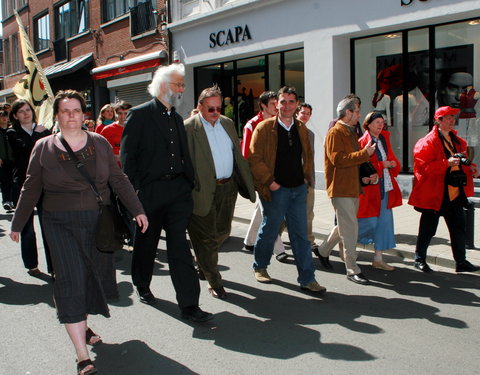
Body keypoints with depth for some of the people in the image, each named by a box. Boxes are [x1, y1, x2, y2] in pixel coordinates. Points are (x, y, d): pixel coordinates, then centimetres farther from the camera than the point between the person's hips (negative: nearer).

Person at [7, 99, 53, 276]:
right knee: (27, 228, 10)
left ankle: (53, 266, 3)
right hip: (23, 185, -1)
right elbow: (26, 148, -17)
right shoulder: (12, 133, 2)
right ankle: (31, 264, 23)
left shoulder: (43, 131, 10)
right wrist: (37, 134, -4)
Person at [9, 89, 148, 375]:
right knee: (71, 281, -8)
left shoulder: (100, 143, 3)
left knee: (94, 277, 11)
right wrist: (18, 224, 10)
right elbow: (31, 189, 6)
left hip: (99, 222, 3)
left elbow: (118, 180, 4)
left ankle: (83, 326, 39)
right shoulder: (43, 147, 0)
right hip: (61, 225, -2)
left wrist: (137, 210, 0)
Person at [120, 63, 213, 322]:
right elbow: (127, 155, -8)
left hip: (177, 191, 4)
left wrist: (189, 183, 8)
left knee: (179, 247, 0)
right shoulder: (139, 114, -5)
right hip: (149, 191, -4)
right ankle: (142, 286, 39)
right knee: (146, 243, 14)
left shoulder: (177, 118, 14)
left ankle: (189, 305, 1)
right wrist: (134, 190, -12)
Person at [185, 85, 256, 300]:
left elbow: (238, 155, 15)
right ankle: (214, 282, 19)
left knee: (223, 232, 17)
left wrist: (246, 182, 13)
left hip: (228, 187, 6)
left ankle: (203, 261, 44)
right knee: (207, 236, 5)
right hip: (204, 191, -6)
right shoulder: (188, 128, -10)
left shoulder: (227, 123, 10)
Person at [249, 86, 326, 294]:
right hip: (276, 190, -5)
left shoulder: (301, 128, 10)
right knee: (269, 230, 9)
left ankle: (307, 279, 12)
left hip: (298, 189, 5)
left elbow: (307, 155, 21)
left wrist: (306, 176, 9)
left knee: (301, 234, 6)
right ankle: (259, 266, 33)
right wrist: (269, 181, -14)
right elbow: (254, 158, -10)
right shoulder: (264, 128, -7)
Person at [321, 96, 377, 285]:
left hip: (352, 187, 10)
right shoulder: (335, 132, -10)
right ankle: (352, 269, -1)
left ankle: (323, 251, 35)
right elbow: (337, 159, -22)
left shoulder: (351, 132, 20)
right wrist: (364, 153, -20)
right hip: (340, 188, -10)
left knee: (346, 226, 17)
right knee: (350, 228, -9)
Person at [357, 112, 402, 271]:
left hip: (386, 186, 7)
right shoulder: (363, 142, -10)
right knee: (370, 221, -4)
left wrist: (392, 164, -3)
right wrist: (382, 165, -16)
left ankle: (378, 259, 14)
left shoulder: (384, 139, 13)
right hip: (370, 187, -7)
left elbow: (391, 157, 19)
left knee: (384, 221, 6)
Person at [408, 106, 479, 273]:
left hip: (455, 193, 7)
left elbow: (461, 161, 28)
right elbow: (423, 166, -19)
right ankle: (419, 259, 17)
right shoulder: (427, 142, -10)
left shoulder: (457, 141, 15)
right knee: (428, 229, 2)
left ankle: (461, 261, 19)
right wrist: (446, 163, -27)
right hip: (434, 193, -7)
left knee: (459, 228, 10)